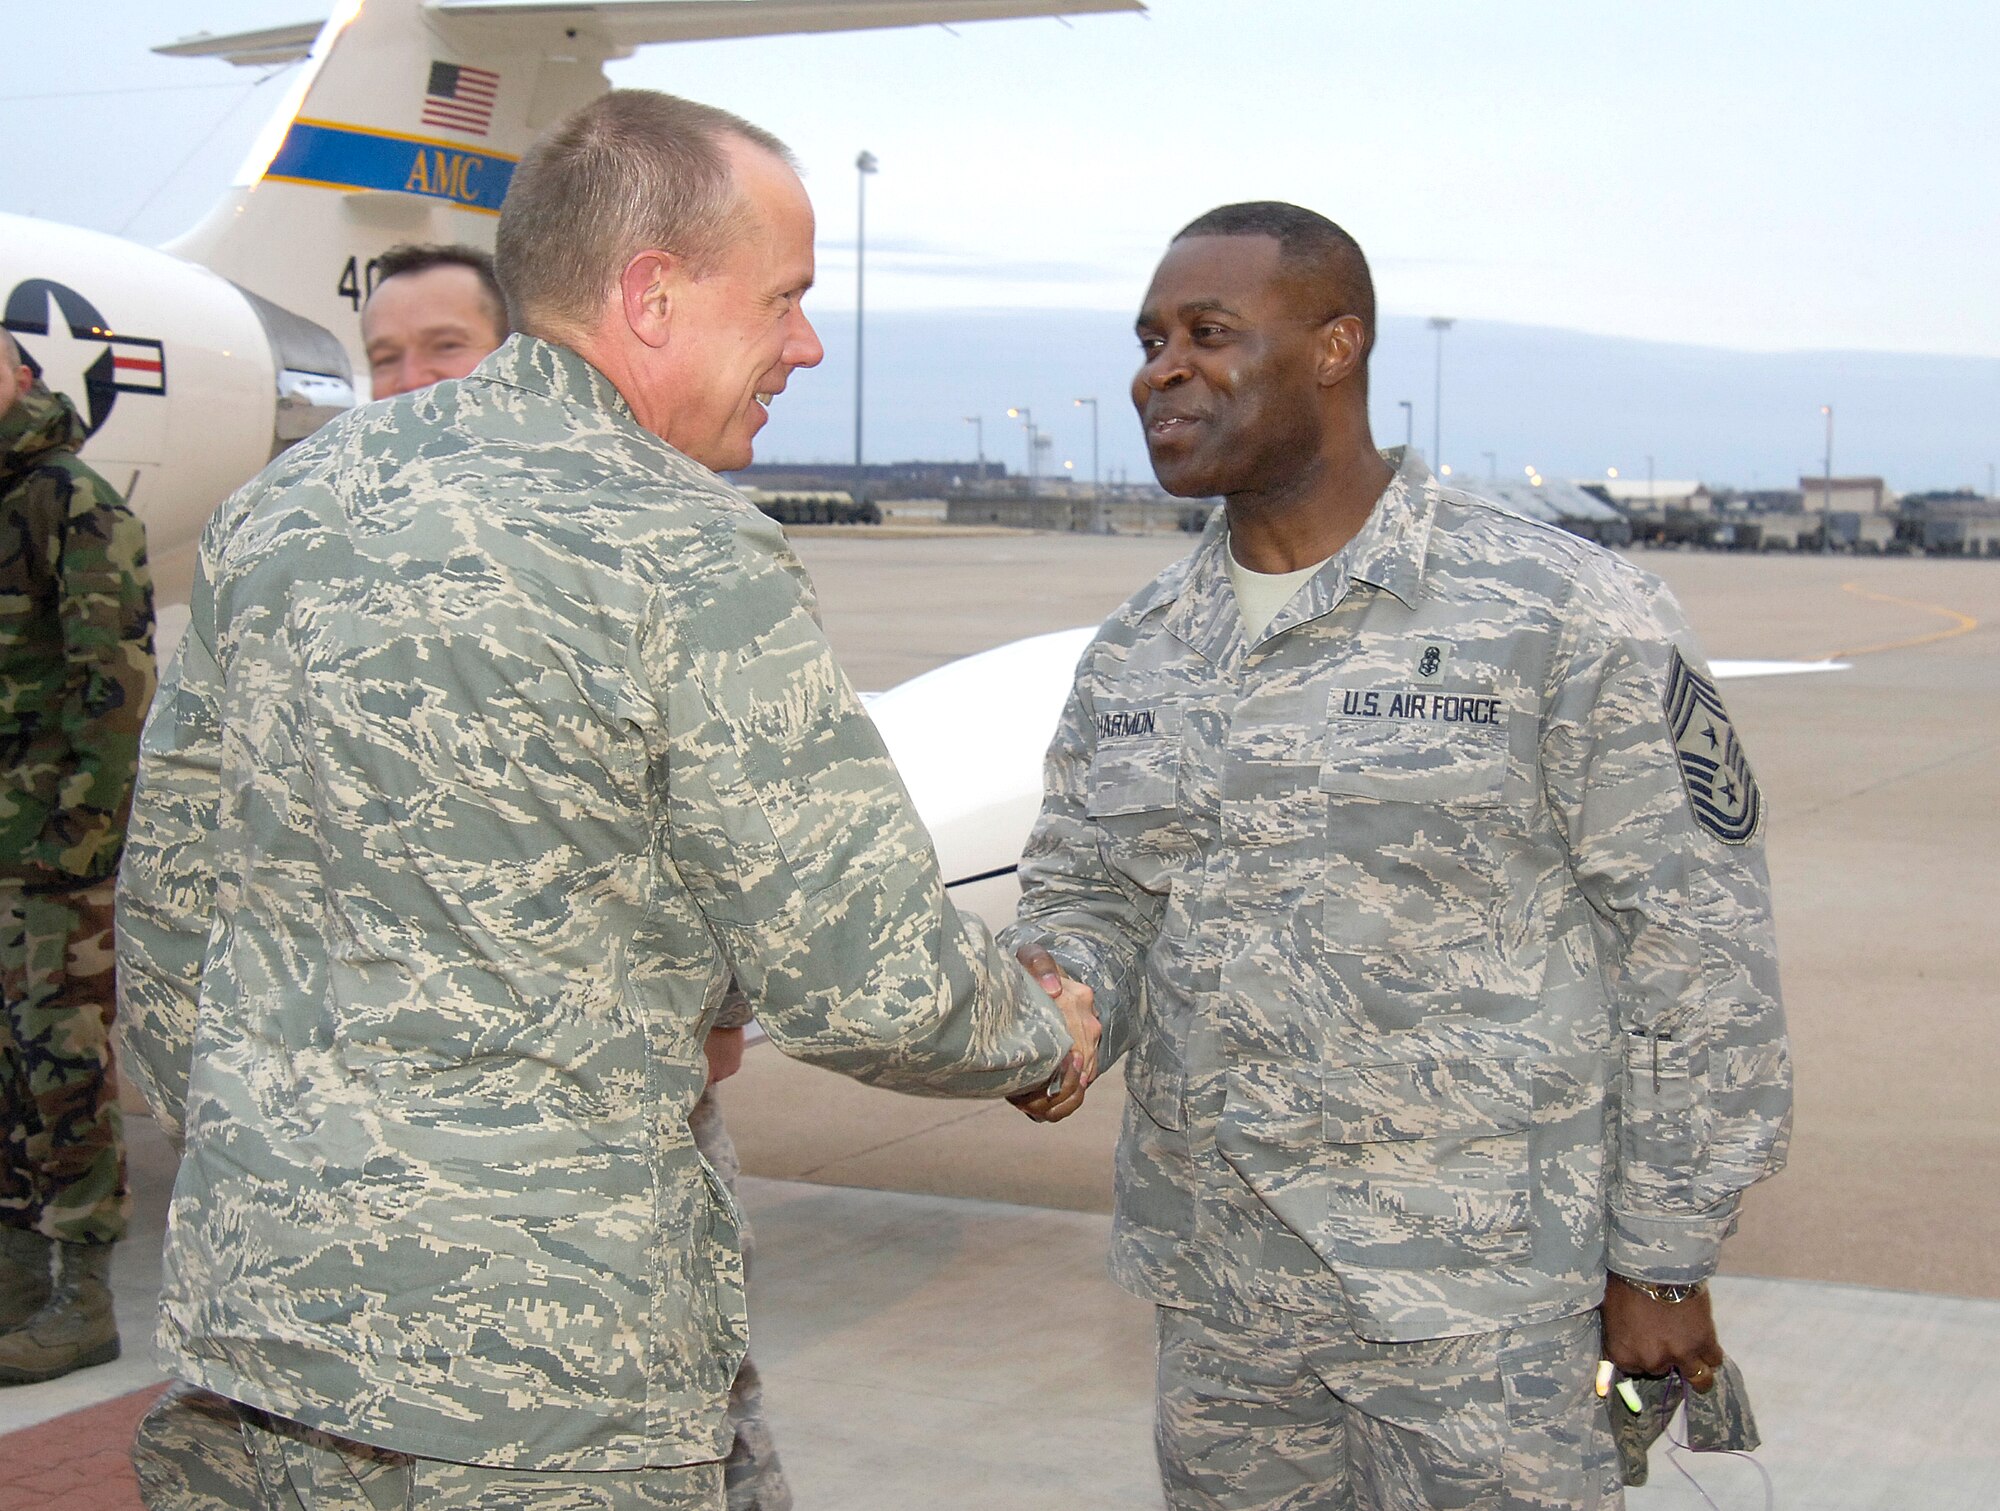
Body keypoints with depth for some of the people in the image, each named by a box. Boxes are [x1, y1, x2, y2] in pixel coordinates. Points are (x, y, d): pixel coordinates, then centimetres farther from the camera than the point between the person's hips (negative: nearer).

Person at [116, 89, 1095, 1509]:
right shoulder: (694, 565, -17)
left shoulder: (289, 497, 5)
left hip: (259, 1289, 7)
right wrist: (1050, 1038, 5)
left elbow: (169, 897, 13)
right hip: (539, 1341, -7)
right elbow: (867, 983, -16)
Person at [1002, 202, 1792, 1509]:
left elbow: (1696, 955, -8)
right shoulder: (1136, 652, 7)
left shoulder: (1569, 616, -10)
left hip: (1476, 1313, -5)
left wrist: (1663, 1263, -7)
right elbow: (1085, 896, 14)